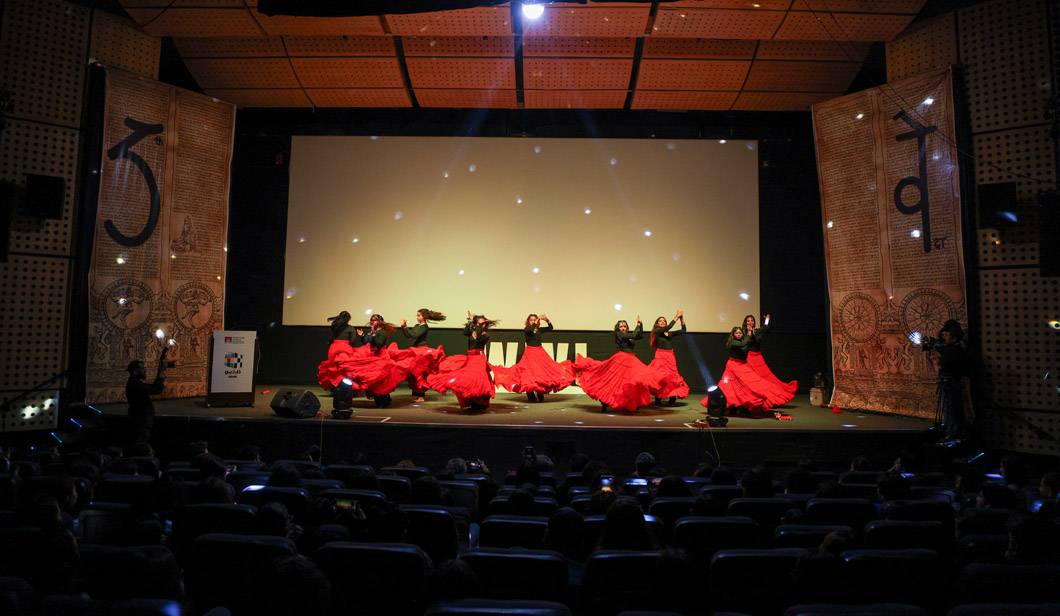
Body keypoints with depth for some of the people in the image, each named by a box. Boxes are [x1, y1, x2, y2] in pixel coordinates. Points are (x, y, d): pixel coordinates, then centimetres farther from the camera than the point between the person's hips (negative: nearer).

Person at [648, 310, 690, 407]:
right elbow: (668, 327, -14)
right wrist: (676, 317, -9)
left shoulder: (670, 334, 15)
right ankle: (658, 400, -4)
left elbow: (683, 330, 12)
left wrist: (681, 318, 4)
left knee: (672, 377, 2)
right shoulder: (657, 331, 1)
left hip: (670, 357, 5)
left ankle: (672, 399, 9)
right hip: (660, 356, -5)